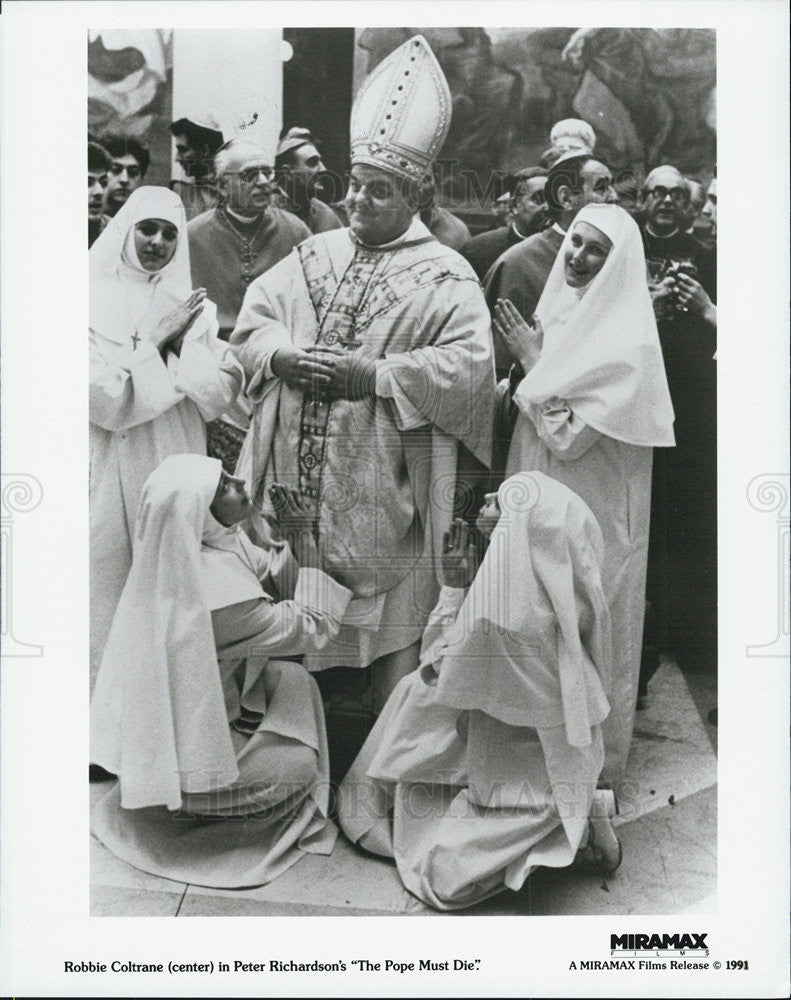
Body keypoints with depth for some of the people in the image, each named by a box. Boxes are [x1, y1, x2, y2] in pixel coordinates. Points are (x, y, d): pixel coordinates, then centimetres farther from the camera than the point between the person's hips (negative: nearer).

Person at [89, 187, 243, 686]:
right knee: (111, 601, 4)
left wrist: (179, 341, -10)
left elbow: (224, 392, -1)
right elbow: (105, 399, -12)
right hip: (110, 476, -3)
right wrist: (153, 339, -9)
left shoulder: (192, 308, 10)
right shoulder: (95, 301, -2)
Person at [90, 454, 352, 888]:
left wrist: (294, 543, -10)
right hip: (183, 752, -8)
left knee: (293, 679, 8)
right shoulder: (217, 589, -34)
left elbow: (271, 571, 7)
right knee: (301, 765, 2)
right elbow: (308, 628, -23)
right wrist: (305, 541, -19)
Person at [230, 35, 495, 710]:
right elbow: (252, 321, 12)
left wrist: (373, 375, -19)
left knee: (392, 628, 2)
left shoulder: (444, 276, -3)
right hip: (294, 479, 5)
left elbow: (469, 366, -14)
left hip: (384, 491, -4)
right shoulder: (313, 256, 14)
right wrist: (286, 358, -10)